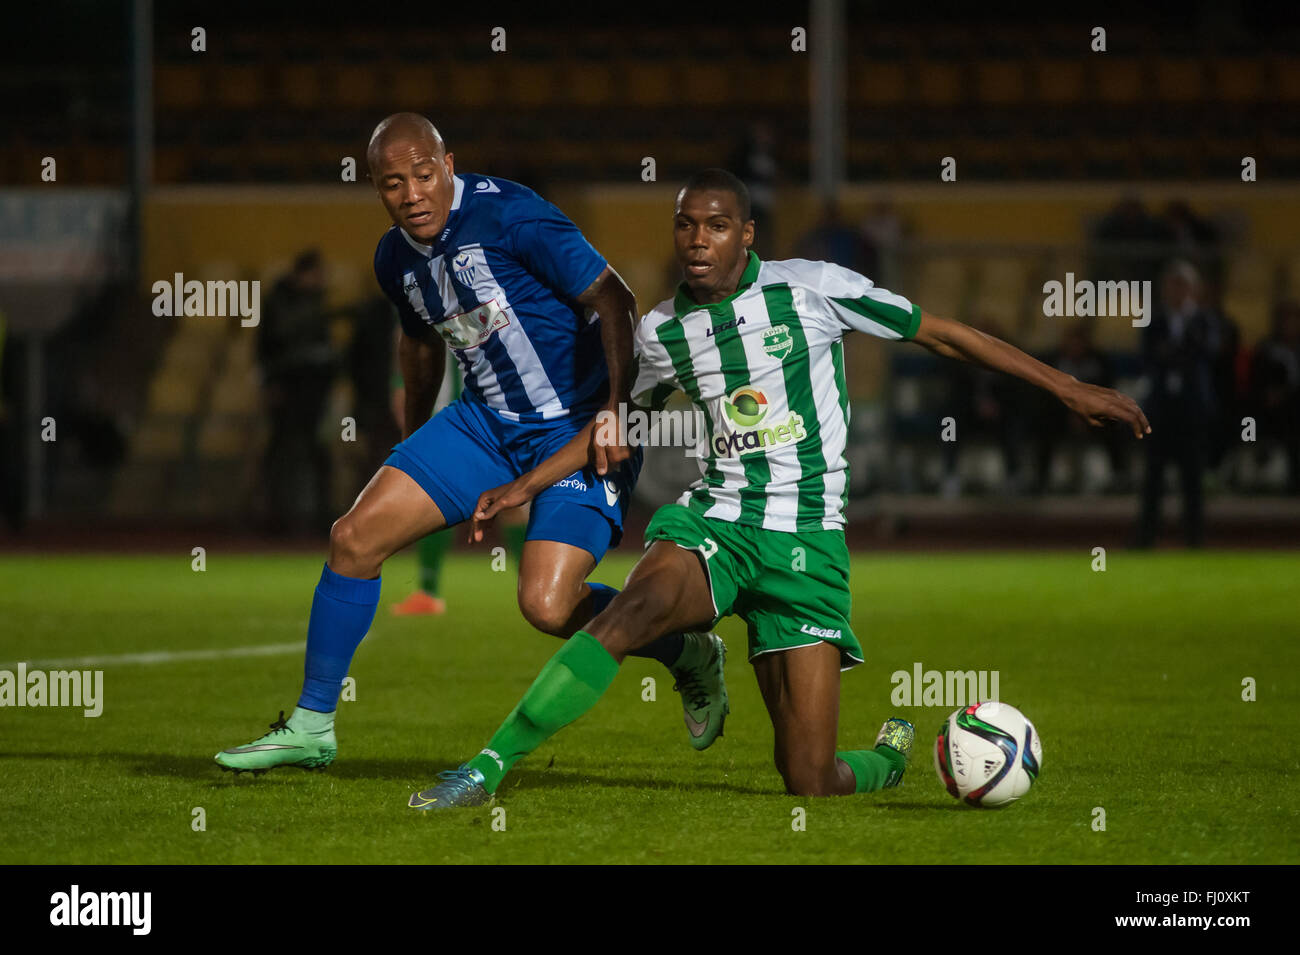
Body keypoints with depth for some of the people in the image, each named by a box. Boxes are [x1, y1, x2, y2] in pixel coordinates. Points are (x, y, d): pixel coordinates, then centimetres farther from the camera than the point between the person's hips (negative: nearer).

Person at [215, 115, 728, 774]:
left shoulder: (507, 214, -20)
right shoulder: (396, 259, 4)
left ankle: (688, 654, 7)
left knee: (547, 604, -21)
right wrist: (413, 441, 32)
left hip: (578, 426, -7)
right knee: (354, 538, -2)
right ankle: (311, 727, 11)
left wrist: (616, 411, -28)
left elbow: (612, 298, -19)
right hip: (487, 419, 7)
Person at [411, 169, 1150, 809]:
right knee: (640, 606, -36)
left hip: (805, 538, -2)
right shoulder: (663, 331, 7)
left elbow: (942, 334, 1)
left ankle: (891, 755, 30)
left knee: (811, 785, -8)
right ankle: (489, 767, -32)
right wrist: (526, 485, 24)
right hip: (715, 520, 2)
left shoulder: (809, 289, -5)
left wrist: (1070, 389, 2)